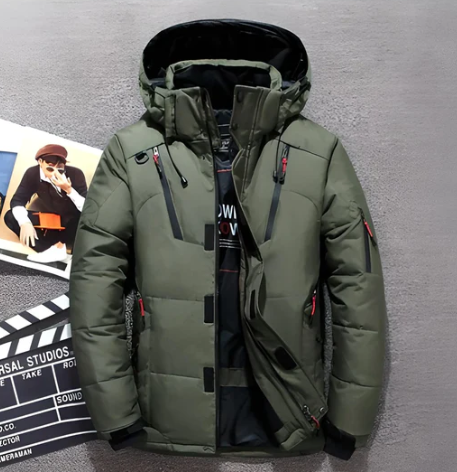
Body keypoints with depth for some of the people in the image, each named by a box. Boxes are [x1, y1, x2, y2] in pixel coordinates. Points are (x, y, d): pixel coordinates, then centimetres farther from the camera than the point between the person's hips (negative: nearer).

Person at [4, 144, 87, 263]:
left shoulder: (75, 173, -22)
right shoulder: (32, 173, -14)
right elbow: (17, 200, -13)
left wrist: (69, 190, -39)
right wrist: (24, 222, -32)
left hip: (73, 224, -3)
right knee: (10, 217, -15)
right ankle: (58, 249, -28)